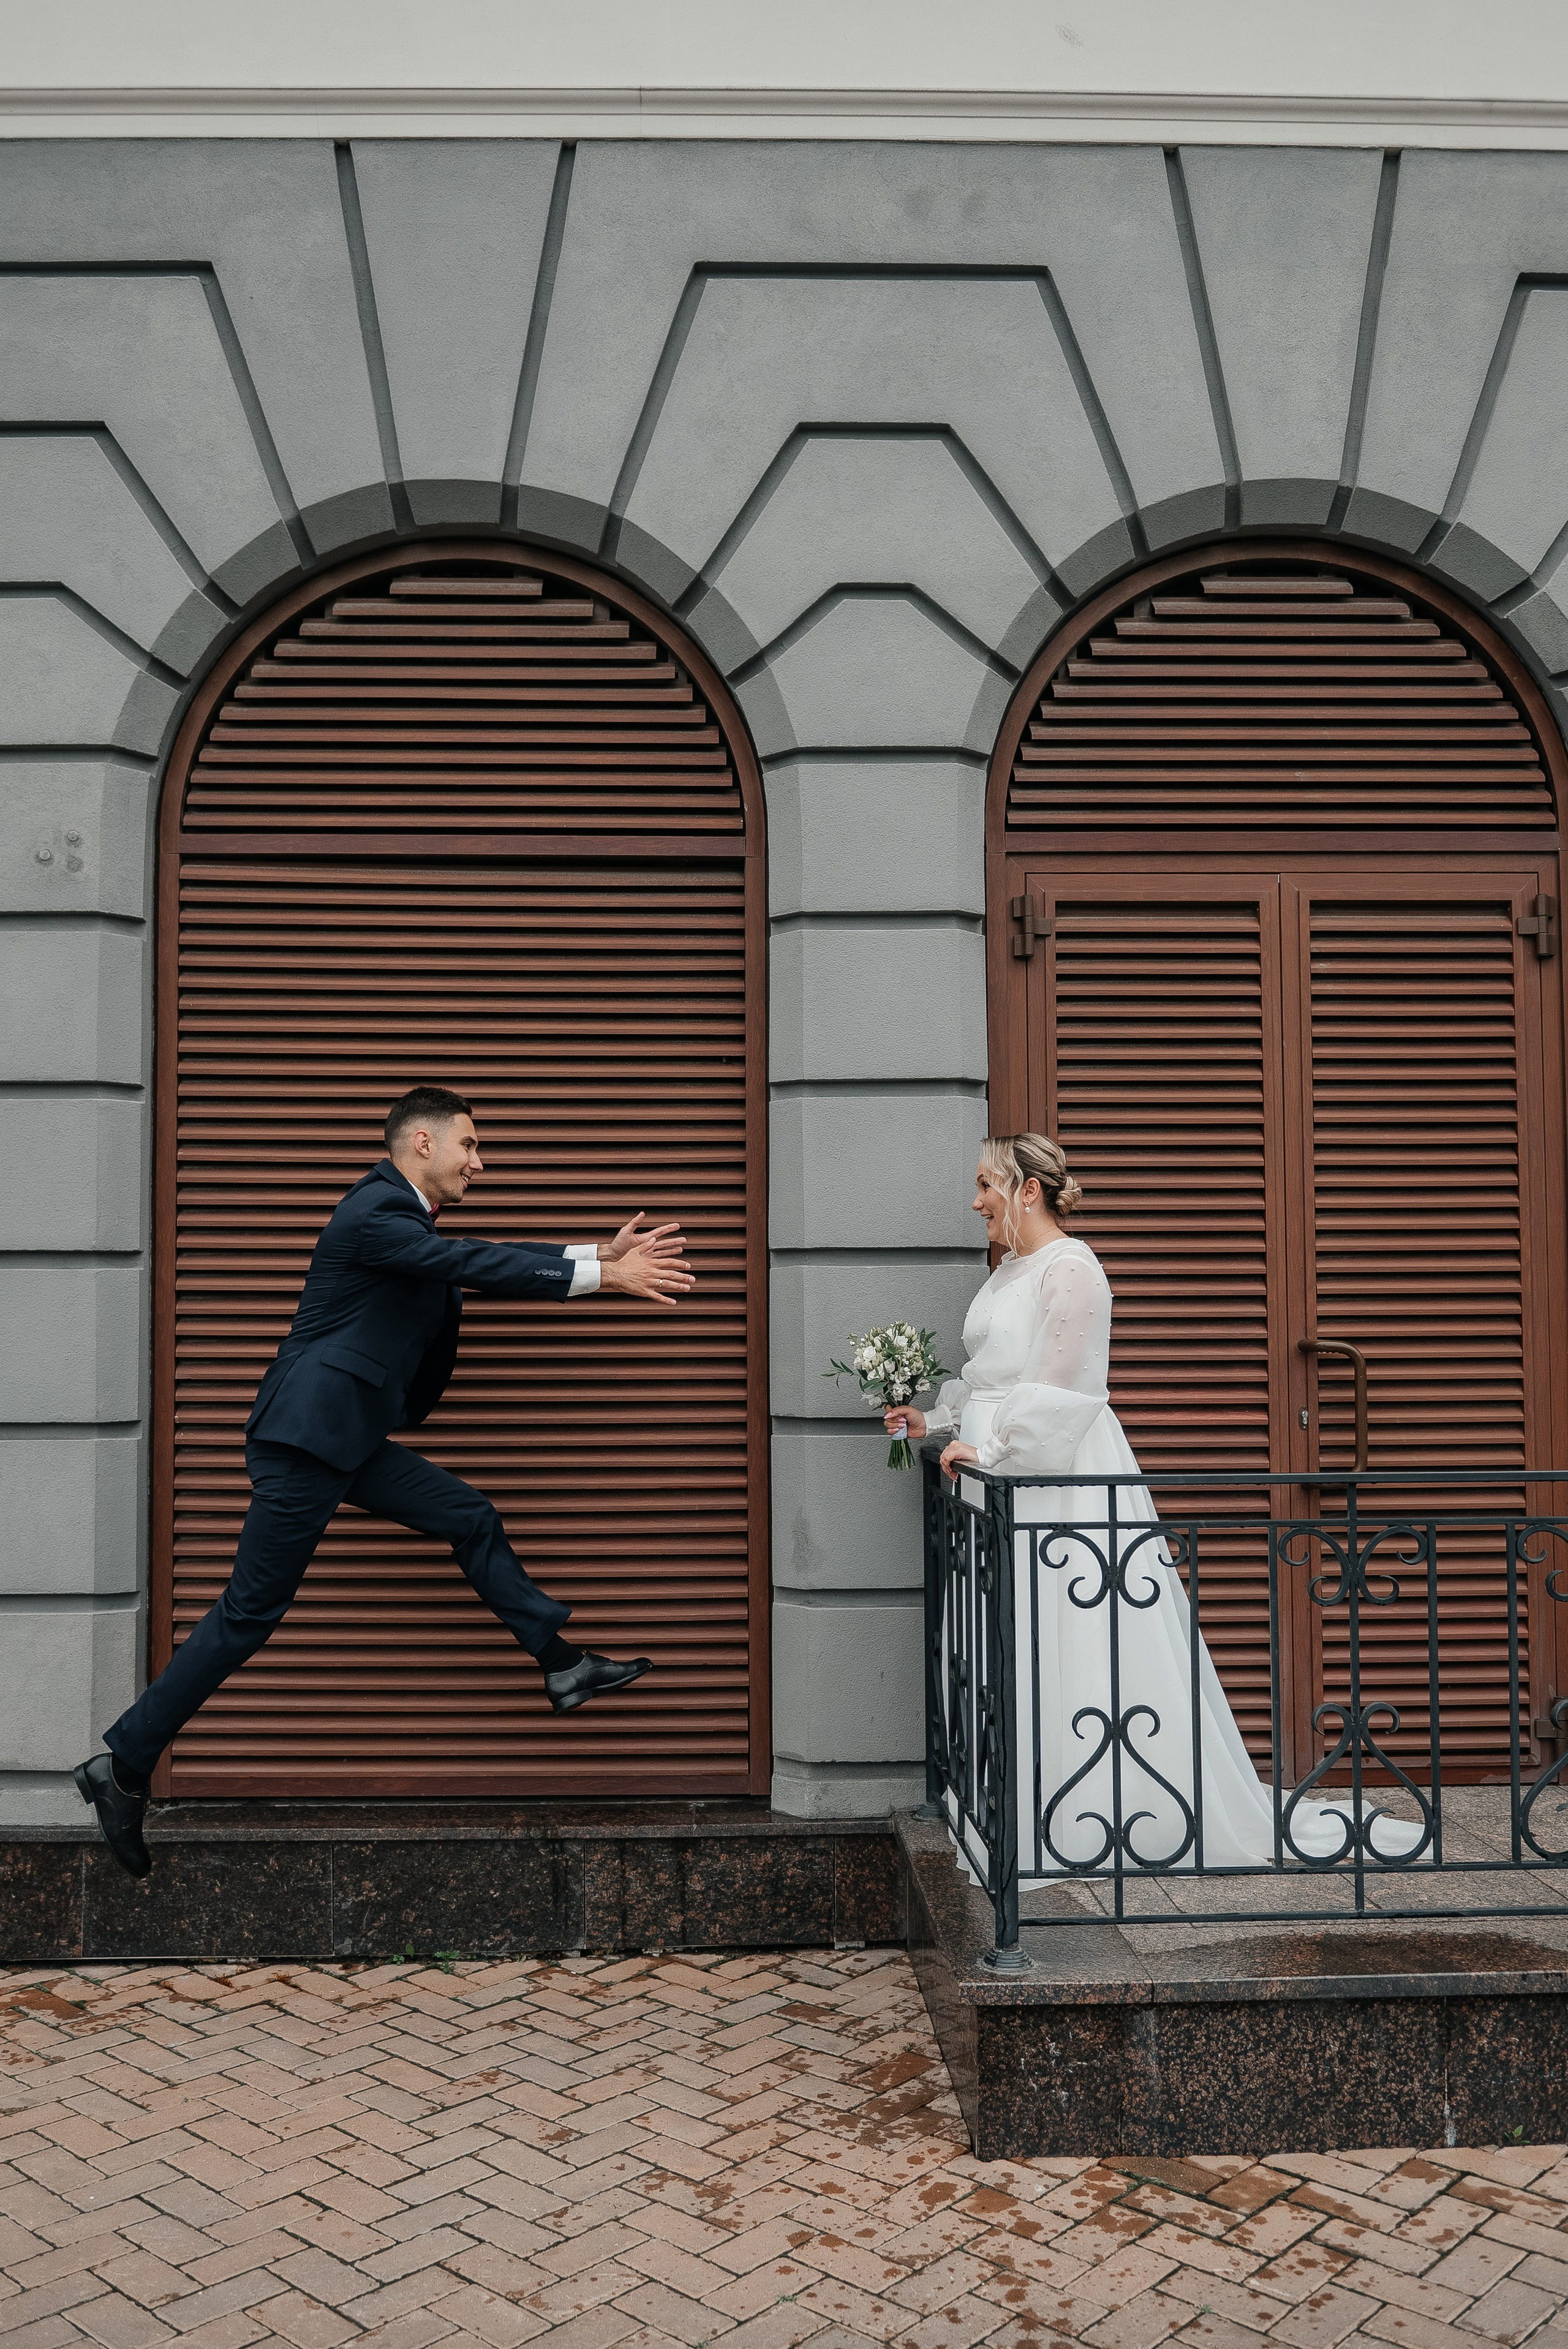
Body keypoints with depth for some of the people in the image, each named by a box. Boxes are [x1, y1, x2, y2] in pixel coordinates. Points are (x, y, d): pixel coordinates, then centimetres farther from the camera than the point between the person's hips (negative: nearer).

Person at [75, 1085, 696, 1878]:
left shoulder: (409, 1221, 16)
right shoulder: (373, 1213, -15)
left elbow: (494, 1264, 15)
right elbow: (474, 1262, -22)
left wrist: (602, 1255, 6)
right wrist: (602, 1274, -20)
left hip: (353, 1438, 10)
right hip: (303, 1439, -10)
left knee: (472, 1521, 9)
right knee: (249, 1613, -5)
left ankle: (564, 1667, 16)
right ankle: (123, 1764, 5)